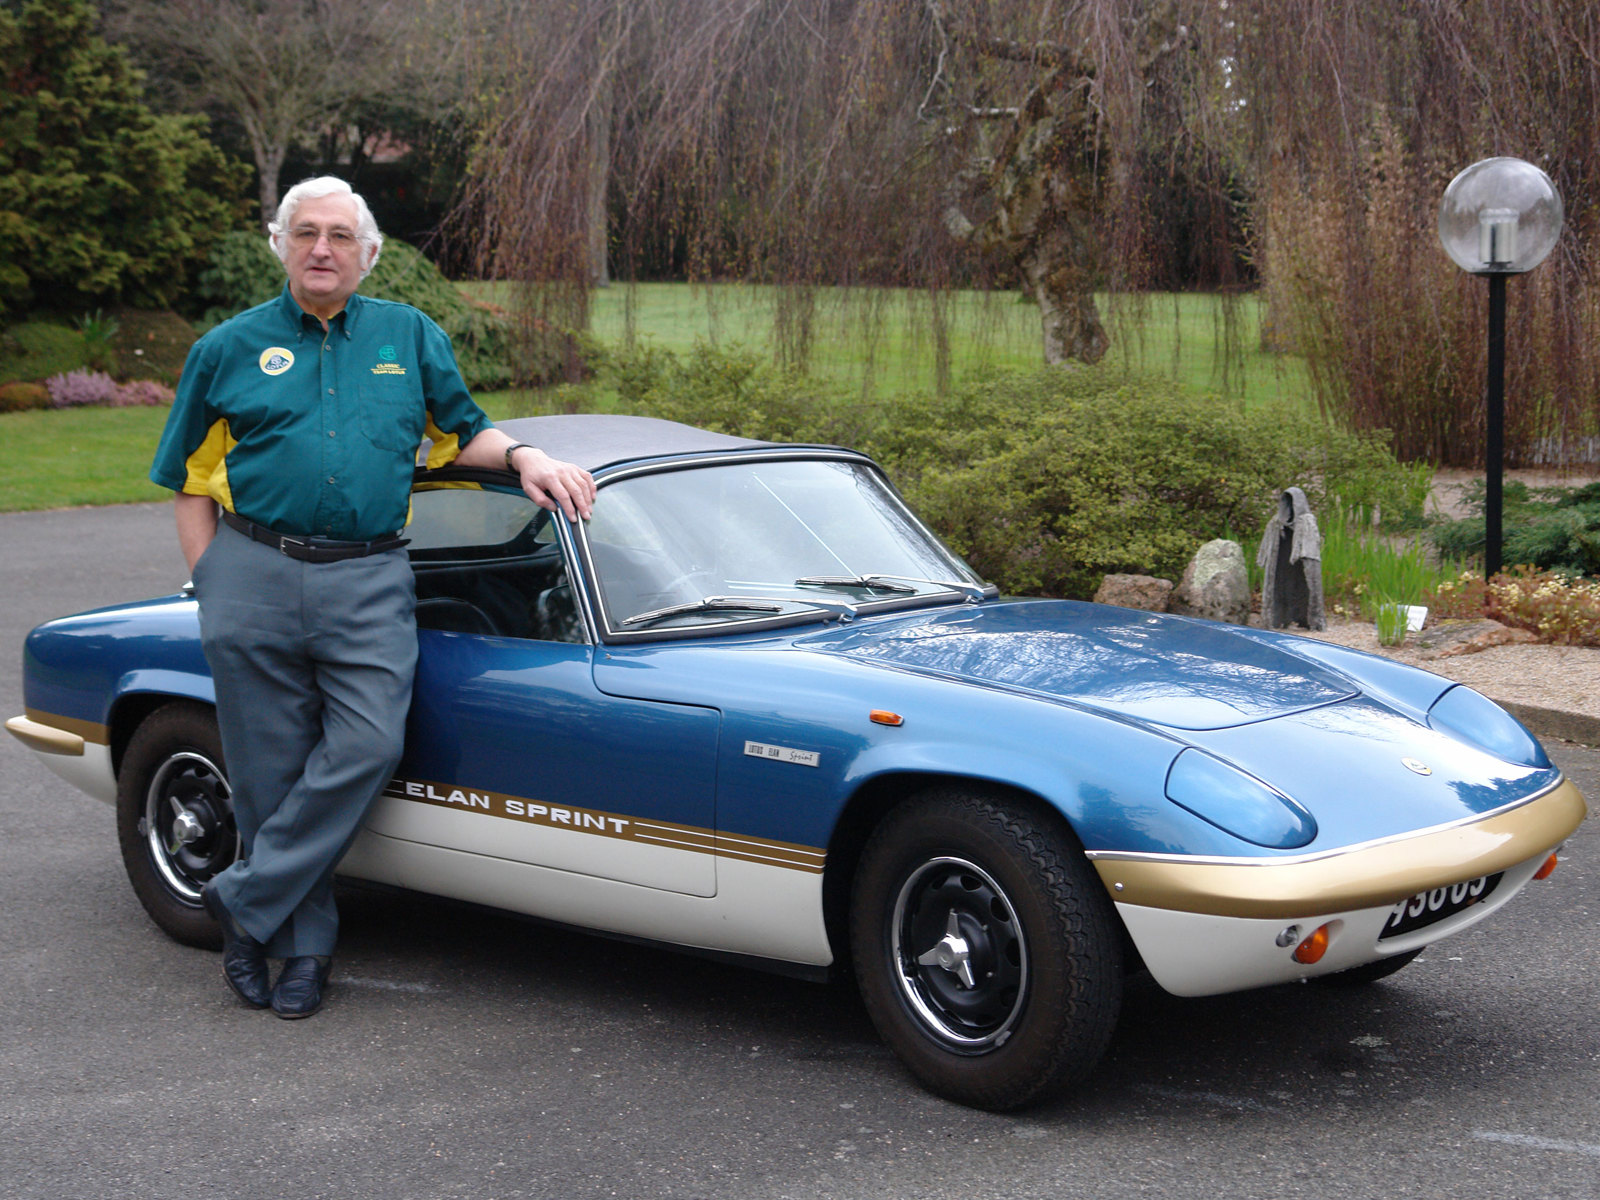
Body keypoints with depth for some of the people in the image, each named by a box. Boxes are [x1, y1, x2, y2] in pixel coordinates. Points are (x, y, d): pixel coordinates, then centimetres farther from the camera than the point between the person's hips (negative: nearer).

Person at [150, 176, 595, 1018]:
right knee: (271, 772, 3)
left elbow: (460, 436, 20)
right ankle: (304, 943, 18)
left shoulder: (412, 338, 13)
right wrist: (213, 588, 1)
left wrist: (524, 457, 0)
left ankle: (245, 901, 0)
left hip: (369, 583, 1)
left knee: (367, 746, -16)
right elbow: (192, 485, 10)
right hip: (254, 578, 0)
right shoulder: (229, 350, 9)